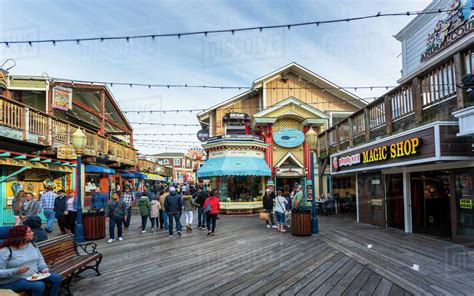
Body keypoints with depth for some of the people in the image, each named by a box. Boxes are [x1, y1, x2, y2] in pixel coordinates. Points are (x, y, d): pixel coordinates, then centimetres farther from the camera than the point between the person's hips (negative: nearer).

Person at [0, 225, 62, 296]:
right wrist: (16, 271, -29)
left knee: (57, 278, -12)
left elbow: (40, 259, 13)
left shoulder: (32, 245, 9)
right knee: (39, 285, -31)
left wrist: (44, 268, -7)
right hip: (14, 281, -7)